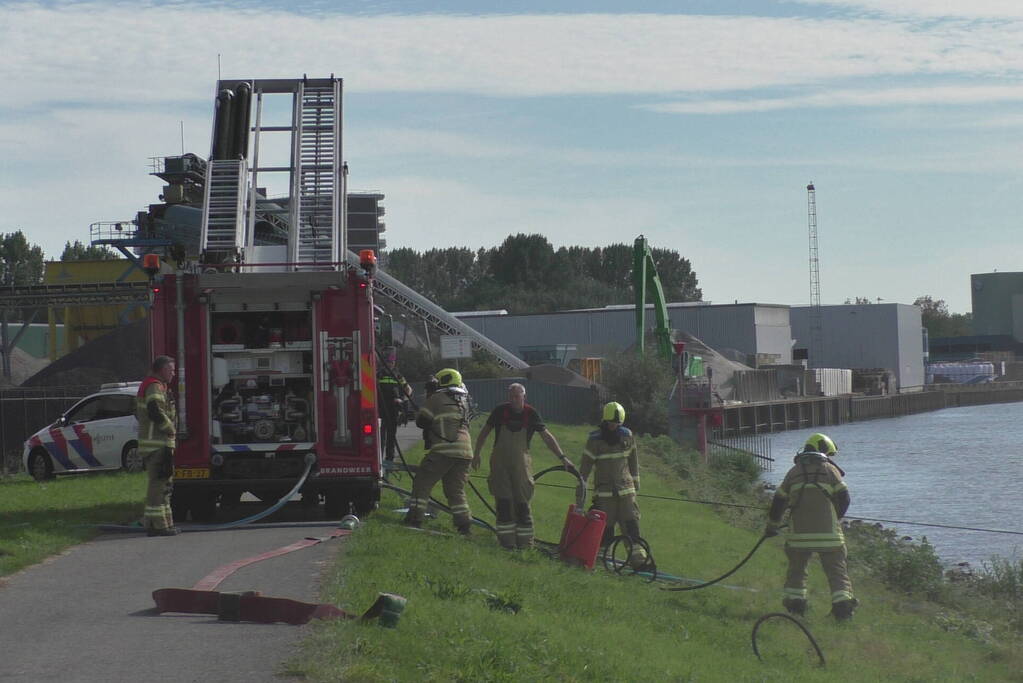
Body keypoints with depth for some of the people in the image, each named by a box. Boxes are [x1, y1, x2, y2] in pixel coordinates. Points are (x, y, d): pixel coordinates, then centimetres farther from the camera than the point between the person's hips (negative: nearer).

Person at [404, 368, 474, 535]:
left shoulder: (438, 399, 0)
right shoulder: (464, 401, 20)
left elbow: (421, 421, 1)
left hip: (444, 449, -6)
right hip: (465, 451, 6)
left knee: (423, 483, 3)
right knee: (456, 489, 14)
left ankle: (415, 518, -3)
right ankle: (464, 524, 7)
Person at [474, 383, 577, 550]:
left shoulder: (531, 414, -3)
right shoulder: (500, 411, -2)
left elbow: (547, 436, -1)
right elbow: (484, 432, 10)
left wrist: (562, 458, -6)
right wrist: (476, 454, 12)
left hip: (521, 464, 0)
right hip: (500, 464, 0)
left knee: (522, 503, -2)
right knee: (503, 503, -3)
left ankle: (525, 544, 2)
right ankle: (506, 542, 1)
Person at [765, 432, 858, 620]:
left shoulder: (794, 472, 12)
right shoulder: (830, 470, 4)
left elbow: (779, 501, 14)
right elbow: (844, 498, 0)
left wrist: (772, 526, 26)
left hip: (800, 532, 2)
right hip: (828, 532, -2)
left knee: (797, 568, 18)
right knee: (836, 569, 1)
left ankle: (794, 600, 12)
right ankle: (842, 601, -12)